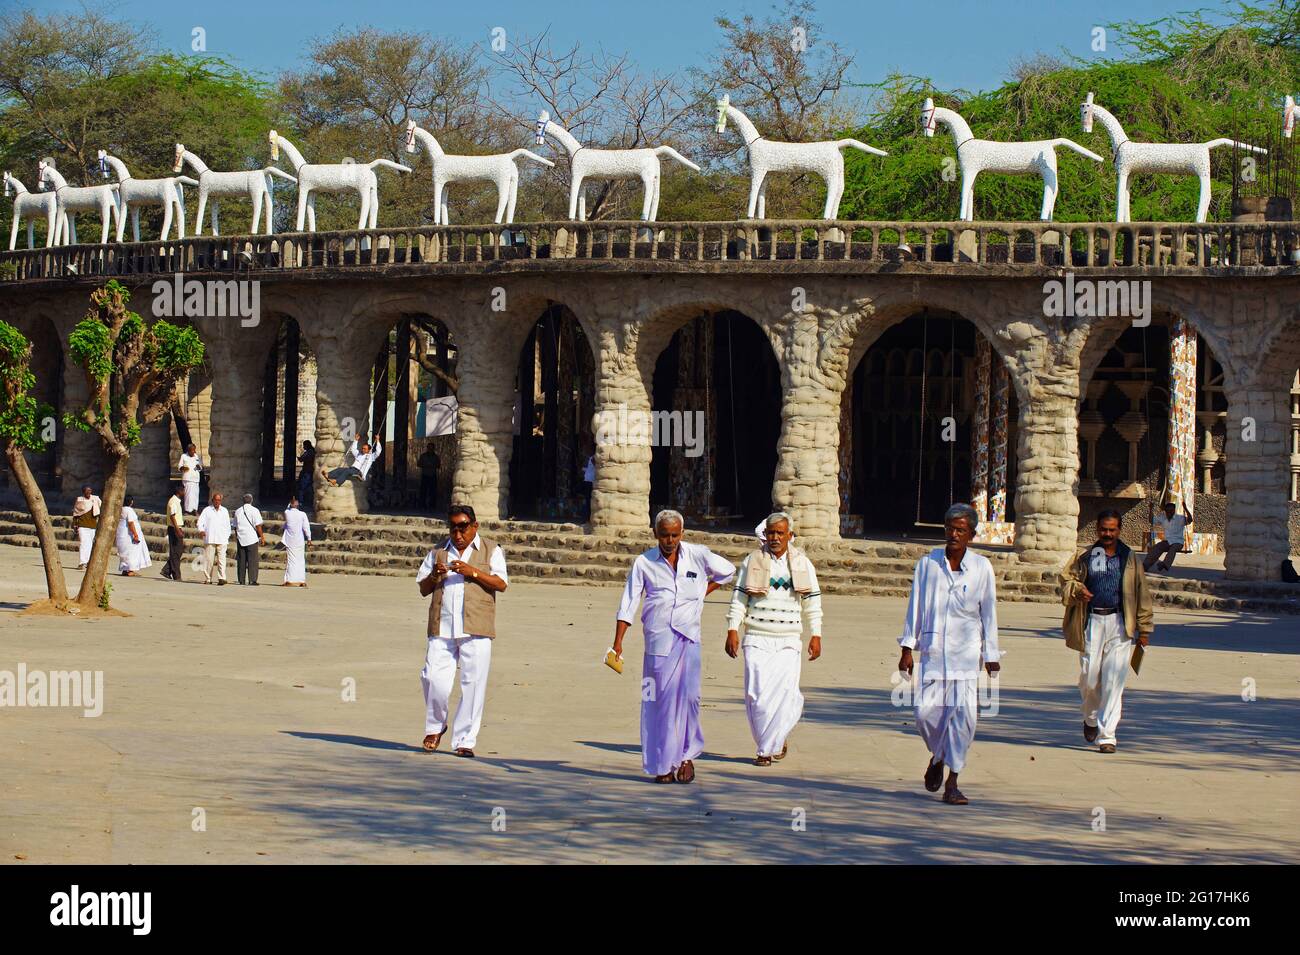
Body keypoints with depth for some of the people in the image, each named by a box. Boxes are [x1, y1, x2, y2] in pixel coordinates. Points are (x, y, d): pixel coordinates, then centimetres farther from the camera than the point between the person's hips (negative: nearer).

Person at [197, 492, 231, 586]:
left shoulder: (224, 511, 17)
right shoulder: (207, 510, 10)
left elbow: (228, 525, 23)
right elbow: (200, 521, 2)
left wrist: (227, 537, 18)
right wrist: (201, 530, -18)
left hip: (222, 540, 1)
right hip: (209, 539, -1)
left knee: (221, 559, -11)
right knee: (209, 560, -3)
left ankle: (221, 578, -18)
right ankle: (207, 579, 5)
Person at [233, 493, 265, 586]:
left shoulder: (238, 511, 11)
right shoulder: (254, 510, -5)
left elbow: (235, 527, 15)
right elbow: (258, 525, -9)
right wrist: (261, 537, -1)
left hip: (240, 539, 4)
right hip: (252, 539, -4)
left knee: (241, 561, 7)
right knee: (252, 560, -2)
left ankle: (241, 581, 6)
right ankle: (252, 580, -7)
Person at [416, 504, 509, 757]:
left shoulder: (491, 551, 10)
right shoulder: (438, 552, 18)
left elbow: (501, 584, -3)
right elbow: (423, 589, 17)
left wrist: (473, 572, -15)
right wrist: (434, 576, -4)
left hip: (476, 631, -2)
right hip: (442, 629, 2)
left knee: (473, 684, -4)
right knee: (434, 679, -8)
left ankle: (465, 740, 4)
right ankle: (435, 726, 17)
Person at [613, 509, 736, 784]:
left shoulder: (697, 555, 5)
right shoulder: (644, 563, 4)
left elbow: (727, 571, 23)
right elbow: (628, 604, 3)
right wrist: (618, 642, -5)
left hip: (688, 636, 0)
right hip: (658, 637, 0)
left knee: (688, 695, -10)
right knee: (660, 699, -2)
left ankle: (687, 756, 5)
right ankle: (663, 764, 4)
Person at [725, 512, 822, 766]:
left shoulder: (803, 564, 8)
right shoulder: (752, 561, 5)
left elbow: (813, 602, 12)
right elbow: (739, 598, 5)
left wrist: (816, 636, 6)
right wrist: (732, 630, -4)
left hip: (789, 641, 0)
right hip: (757, 639, 0)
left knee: (783, 693, -10)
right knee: (756, 695, -7)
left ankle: (768, 748, 4)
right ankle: (774, 743, 9)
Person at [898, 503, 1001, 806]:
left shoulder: (982, 567, 1)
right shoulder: (927, 563, 3)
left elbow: (988, 613, 6)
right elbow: (915, 607, 8)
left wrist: (991, 656, 6)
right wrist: (907, 648, 5)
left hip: (966, 653, -1)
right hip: (932, 651, 1)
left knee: (963, 713, -8)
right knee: (926, 710, -7)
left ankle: (952, 783, 0)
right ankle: (938, 756, 26)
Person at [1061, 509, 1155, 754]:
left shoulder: (1129, 559, 8)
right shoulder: (1084, 557, 8)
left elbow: (1142, 595, 11)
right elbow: (1066, 577, 14)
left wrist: (1144, 629, 8)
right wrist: (1078, 590, -9)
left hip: (1120, 624, -1)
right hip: (1091, 622, 1)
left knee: (1113, 681, -6)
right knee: (1089, 676, 2)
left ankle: (1107, 735, -4)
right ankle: (1091, 718, 32)